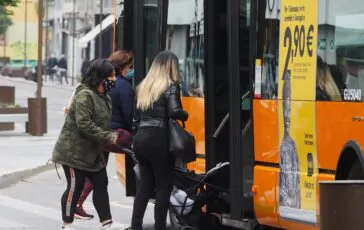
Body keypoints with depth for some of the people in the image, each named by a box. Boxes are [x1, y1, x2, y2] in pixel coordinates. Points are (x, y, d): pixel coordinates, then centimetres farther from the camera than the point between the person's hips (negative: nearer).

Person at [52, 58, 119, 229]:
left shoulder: (104, 98, 11)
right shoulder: (85, 95, -20)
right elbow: (84, 124, -28)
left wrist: (113, 136, -3)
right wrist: (108, 137, -26)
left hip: (92, 152, 10)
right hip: (74, 151, -10)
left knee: (101, 185, 7)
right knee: (75, 188, -3)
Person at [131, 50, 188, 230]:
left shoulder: (143, 86, 14)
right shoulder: (171, 86, -6)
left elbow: (137, 117, 16)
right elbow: (174, 112, -20)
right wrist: (185, 116, -1)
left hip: (141, 139, 7)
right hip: (158, 141, -7)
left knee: (145, 185, 13)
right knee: (164, 186, 1)